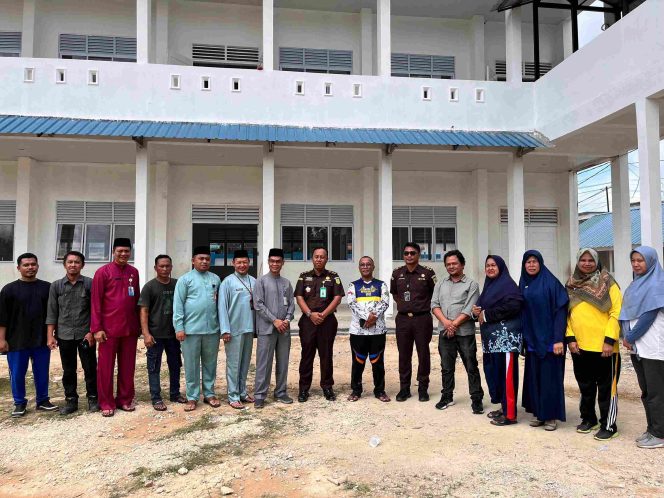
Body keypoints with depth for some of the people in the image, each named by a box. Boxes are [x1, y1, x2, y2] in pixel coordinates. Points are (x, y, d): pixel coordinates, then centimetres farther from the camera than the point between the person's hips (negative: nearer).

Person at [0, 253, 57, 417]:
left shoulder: (47, 288, 4)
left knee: (42, 372, 9)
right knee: (17, 374, 6)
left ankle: (43, 401, 23)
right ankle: (20, 403, 21)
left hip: (42, 340, 2)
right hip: (17, 341, -1)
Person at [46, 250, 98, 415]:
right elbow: (52, 312, 5)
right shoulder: (56, 286, 3)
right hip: (64, 335, 2)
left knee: (90, 368, 4)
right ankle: (71, 400, 22)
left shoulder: (90, 284, -3)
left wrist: (92, 332, -8)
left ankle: (93, 398, 18)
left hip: (86, 334, -2)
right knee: (68, 370, 11)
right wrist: (51, 336, 0)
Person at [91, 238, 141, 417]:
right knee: (106, 367, 5)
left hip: (130, 328, 5)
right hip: (109, 328, -4)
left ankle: (125, 399, 23)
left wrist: (139, 324, 12)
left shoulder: (134, 272, 8)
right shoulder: (103, 272, -6)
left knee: (128, 366, 11)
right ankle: (106, 403, 16)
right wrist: (97, 328, -12)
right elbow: (95, 301, -8)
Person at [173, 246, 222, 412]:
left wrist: (223, 325, 3)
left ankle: (209, 394, 24)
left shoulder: (216, 279, 10)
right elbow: (178, 305, -5)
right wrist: (179, 327, -10)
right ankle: (192, 397, 16)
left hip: (212, 329, 3)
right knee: (191, 365, 5)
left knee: (210, 363, 12)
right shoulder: (185, 279, -1)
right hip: (191, 329, -3)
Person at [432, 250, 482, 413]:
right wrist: (445, 322, -12)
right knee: (446, 367, 12)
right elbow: (434, 305, 3)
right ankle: (447, 397, 23)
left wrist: (454, 324, -14)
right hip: (445, 332, 4)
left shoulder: (471, 284, -1)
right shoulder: (440, 285, 13)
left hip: (465, 332, -4)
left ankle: (476, 399, 10)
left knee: (471, 367, 1)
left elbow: (469, 309, -10)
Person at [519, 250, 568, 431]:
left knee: (550, 376, 1)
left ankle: (551, 416, 12)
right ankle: (538, 412, 20)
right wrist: (522, 337, 7)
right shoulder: (523, 284, 9)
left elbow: (561, 311, -12)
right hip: (532, 339, 5)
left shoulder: (551, 282, -8)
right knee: (534, 376, 9)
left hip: (549, 338, -5)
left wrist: (558, 339, -18)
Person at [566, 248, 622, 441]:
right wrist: (570, 338, -1)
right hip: (579, 346, 4)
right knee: (585, 386, 16)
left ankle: (609, 425, 16)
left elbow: (616, 312, -8)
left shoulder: (607, 282, -4)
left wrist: (610, 340, -14)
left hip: (603, 346, -4)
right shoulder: (571, 285, 8)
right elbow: (567, 314, 9)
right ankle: (588, 419, 30)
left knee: (606, 387, 5)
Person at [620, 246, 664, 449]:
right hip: (637, 347, 8)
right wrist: (627, 337, 3)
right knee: (646, 391, 13)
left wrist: (630, 338, -11)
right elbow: (628, 312, 16)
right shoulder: (636, 284, 15)